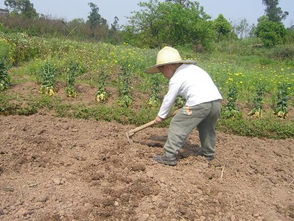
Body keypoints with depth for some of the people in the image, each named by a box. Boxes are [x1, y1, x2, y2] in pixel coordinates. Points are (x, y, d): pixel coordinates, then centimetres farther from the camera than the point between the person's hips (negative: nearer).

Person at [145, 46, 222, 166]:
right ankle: (208, 152, 43)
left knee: (177, 125, 0)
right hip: (217, 99, 8)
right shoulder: (193, 67, 26)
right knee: (208, 128, 29)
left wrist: (161, 115, 19)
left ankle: (170, 156, 0)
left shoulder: (176, 78, 2)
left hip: (199, 103, -8)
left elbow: (169, 99, 6)